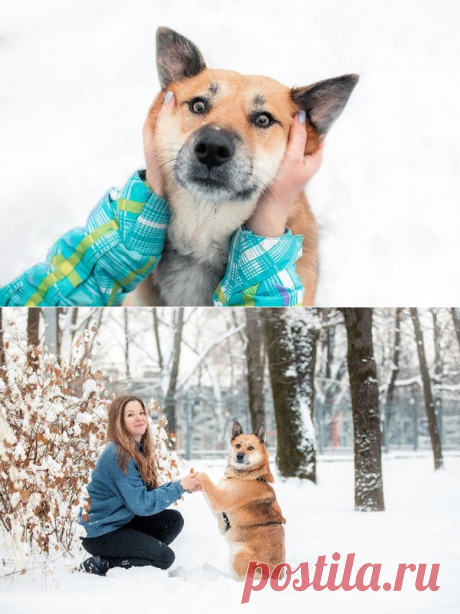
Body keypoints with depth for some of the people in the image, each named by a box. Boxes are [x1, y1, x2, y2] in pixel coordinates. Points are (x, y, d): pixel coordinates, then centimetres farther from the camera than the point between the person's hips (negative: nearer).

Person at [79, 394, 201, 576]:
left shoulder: (138, 450, 6)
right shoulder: (117, 456, -23)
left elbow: (149, 492, 6)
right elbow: (141, 504, -25)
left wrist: (185, 486, -5)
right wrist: (179, 487, -18)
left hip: (120, 520, 9)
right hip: (100, 533, -9)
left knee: (174, 519, 1)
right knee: (164, 557, -10)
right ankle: (100, 565, -5)